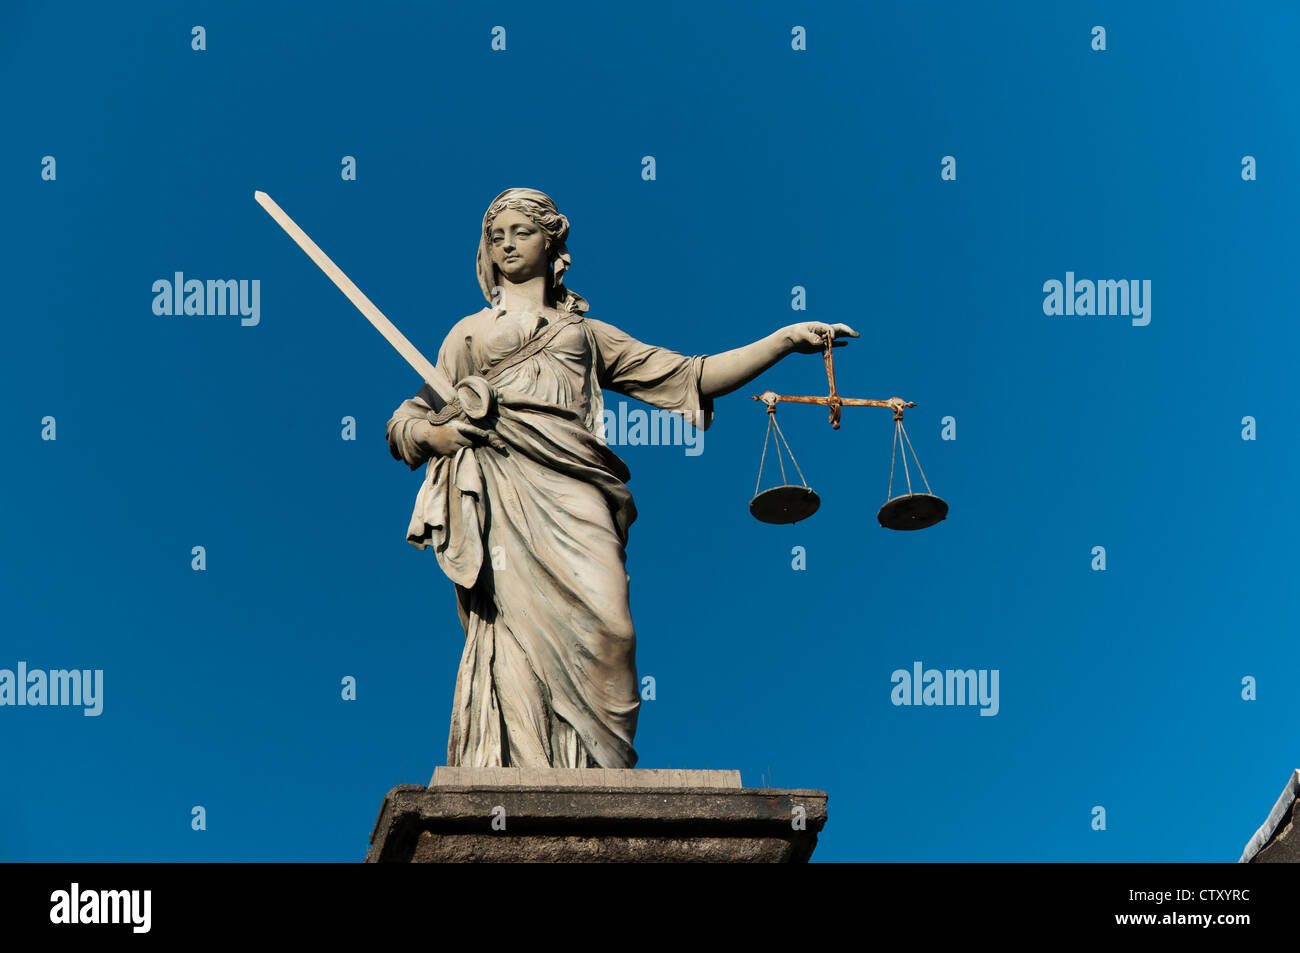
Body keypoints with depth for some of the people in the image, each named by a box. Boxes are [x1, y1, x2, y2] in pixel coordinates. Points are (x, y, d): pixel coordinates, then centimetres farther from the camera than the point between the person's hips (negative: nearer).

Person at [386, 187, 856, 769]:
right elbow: (409, 427, 26)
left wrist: (786, 340, 11)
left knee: (602, 626, -21)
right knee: (519, 634, -16)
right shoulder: (469, 334, 29)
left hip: (571, 492, 1)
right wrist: (439, 434, 1)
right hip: (502, 499, -1)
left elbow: (688, 377, 21)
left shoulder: (587, 334, 29)